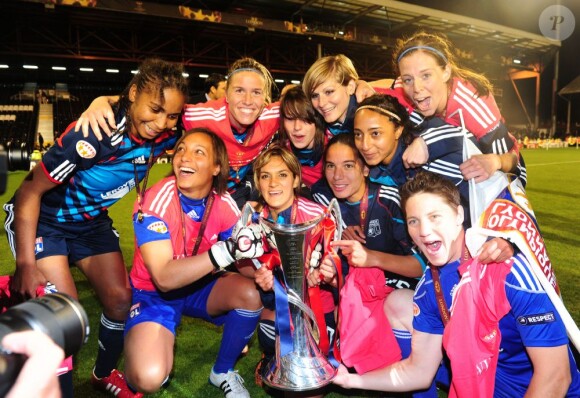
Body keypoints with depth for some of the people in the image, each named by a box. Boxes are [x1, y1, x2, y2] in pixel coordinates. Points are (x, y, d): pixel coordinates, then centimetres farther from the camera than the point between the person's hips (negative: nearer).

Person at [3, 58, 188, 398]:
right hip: (40, 219, -5)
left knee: (120, 299, 2)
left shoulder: (165, 136, -17)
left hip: (92, 220, 6)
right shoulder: (93, 135, -33)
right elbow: (30, 192, -25)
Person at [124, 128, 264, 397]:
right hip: (153, 293, -4)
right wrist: (227, 250, -45)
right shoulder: (156, 202, -25)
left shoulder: (224, 204, -14)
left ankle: (223, 372, 2)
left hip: (198, 286, 4)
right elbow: (164, 278, -33)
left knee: (249, 292, -25)